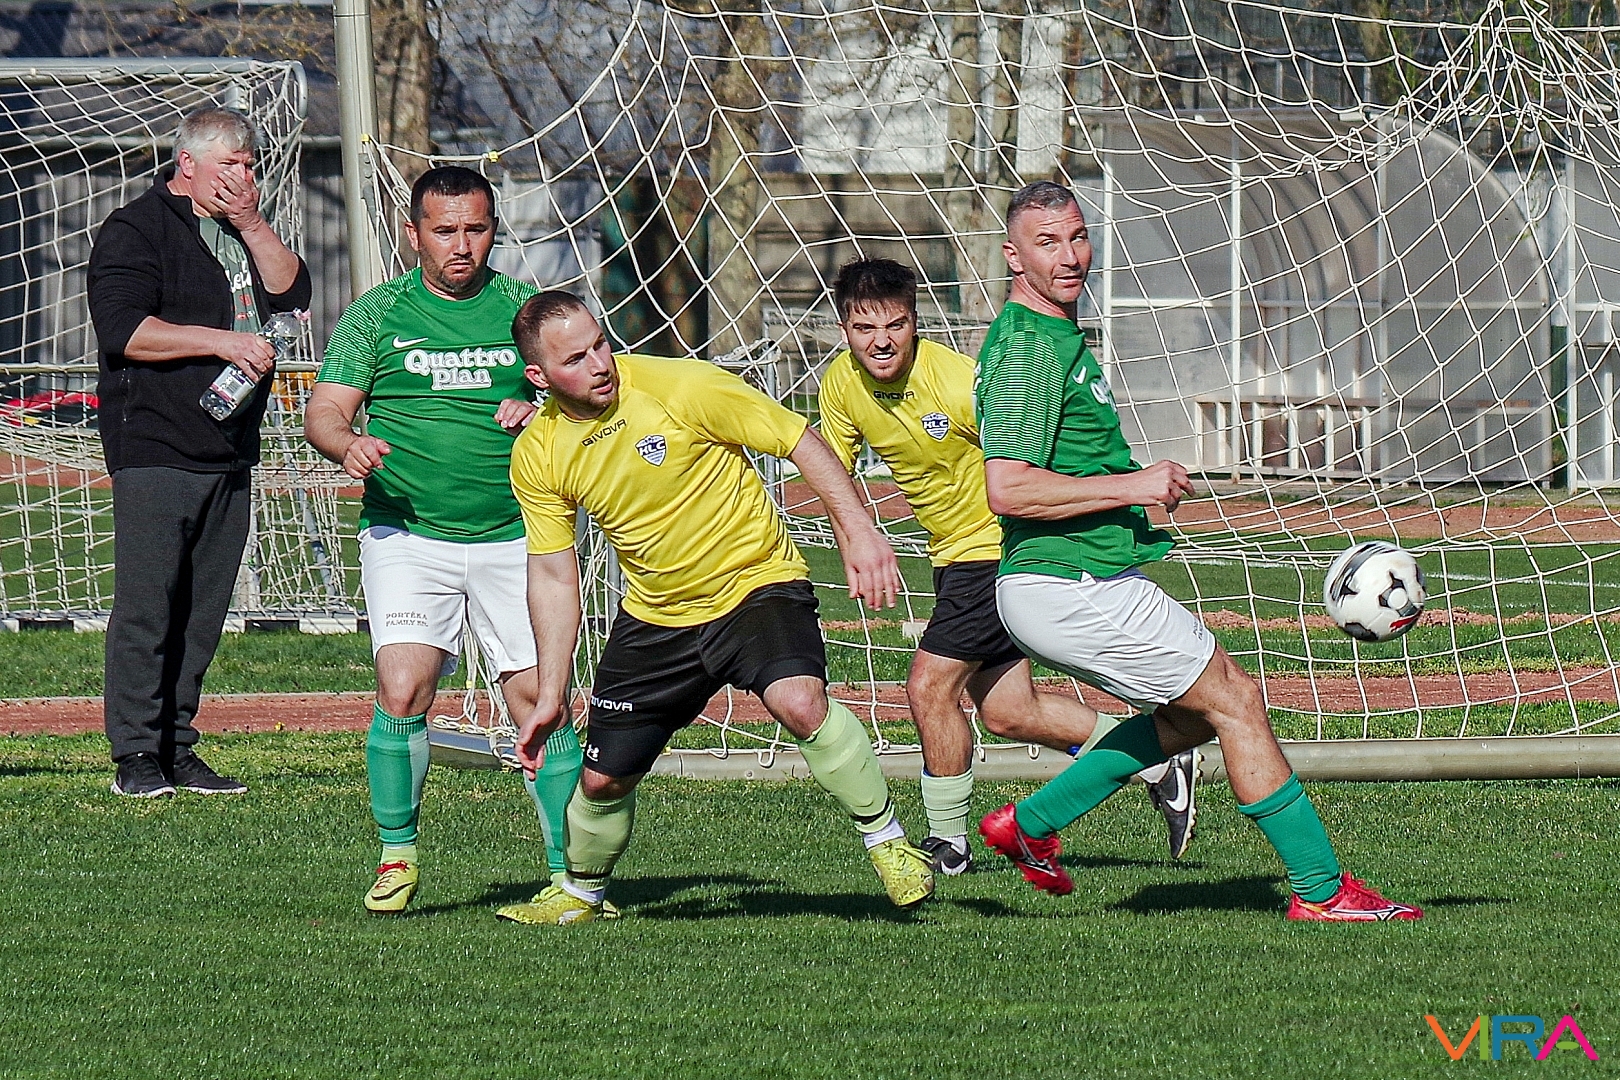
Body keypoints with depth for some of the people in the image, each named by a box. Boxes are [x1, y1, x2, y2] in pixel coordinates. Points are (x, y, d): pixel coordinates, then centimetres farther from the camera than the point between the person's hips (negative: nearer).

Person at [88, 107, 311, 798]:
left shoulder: (245, 232, 19)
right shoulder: (134, 230, -4)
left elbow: (292, 294, 8)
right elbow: (123, 328, -15)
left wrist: (252, 226, -3)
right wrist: (220, 341, -19)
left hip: (229, 453, 7)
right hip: (153, 448, -7)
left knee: (204, 611, 6)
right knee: (147, 604, -10)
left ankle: (177, 751, 10)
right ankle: (136, 756, -7)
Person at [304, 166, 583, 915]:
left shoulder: (523, 309, 9)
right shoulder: (376, 314, 6)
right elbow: (323, 411, 1)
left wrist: (541, 415, -13)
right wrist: (348, 444, -22)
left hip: (511, 537, 1)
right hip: (406, 536, -1)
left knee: (539, 699, -6)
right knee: (403, 689, -18)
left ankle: (568, 871, 3)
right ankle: (396, 857, -3)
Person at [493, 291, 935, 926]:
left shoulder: (681, 387, -19)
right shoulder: (536, 456, -7)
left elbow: (801, 443, -12)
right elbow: (553, 576, 2)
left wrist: (858, 534, -21)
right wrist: (550, 697, 0)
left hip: (758, 583, -4)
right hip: (655, 618, 4)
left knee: (799, 701, -32)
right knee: (603, 777, 5)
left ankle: (887, 841, -15)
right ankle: (580, 893, 35)